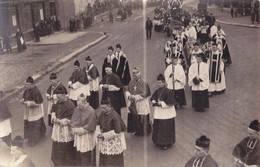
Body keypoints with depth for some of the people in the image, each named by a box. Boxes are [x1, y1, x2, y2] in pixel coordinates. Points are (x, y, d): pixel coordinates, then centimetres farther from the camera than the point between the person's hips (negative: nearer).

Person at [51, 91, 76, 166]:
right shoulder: (58, 102, 3)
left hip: (66, 130, -7)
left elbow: (71, 119, -21)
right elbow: (53, 110, 15)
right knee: (57, 146, 16)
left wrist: (60, 121, -21)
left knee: (66, 147, 5)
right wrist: (53, 117, -4)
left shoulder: (70, 105, -20)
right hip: (58, 129, 7)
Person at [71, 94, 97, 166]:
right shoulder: (77, 109, 0)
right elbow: (72, 121, 5)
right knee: (78, 154, 16)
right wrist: (75, 130, -11)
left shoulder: (91, 112, -19)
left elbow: (90, 127, -17)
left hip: (87, 138, -5)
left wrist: (80, 130, -13)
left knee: (86, 155, 7)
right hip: (77, 136, 6)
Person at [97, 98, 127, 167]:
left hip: (114, 143, -6)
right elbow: (98, 125, 15)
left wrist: (105, 135, -19)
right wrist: (99, 133, -5)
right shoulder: (102, 114, -1)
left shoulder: (114, 116, -22)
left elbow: (117, 131, -22)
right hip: (104, 142, 6)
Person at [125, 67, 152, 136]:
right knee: (133, 117, 10)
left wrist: (135, 97, -20)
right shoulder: (131, 82, 4)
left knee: (142, 119, 3)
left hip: (142, 105, -5)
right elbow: (127, 90, 10)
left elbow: (144, 94, -18)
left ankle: (143, 132, 19)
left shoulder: (144, 83, -14)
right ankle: (136, 130, 28)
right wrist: (129, 96, -10)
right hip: (133, 104, 6)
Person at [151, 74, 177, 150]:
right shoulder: (157, 91, 3)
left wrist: (162, 103, -20)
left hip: (166, 114, -6)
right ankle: (158, 141, 27)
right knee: (158, 128, 13)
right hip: (158, 113, 6)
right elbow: (153, 98, 15)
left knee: (166, 128, 2)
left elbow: (171, 103, -16)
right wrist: (153, 102, -7)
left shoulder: (168, 92, -15)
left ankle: (166, 143, 14)